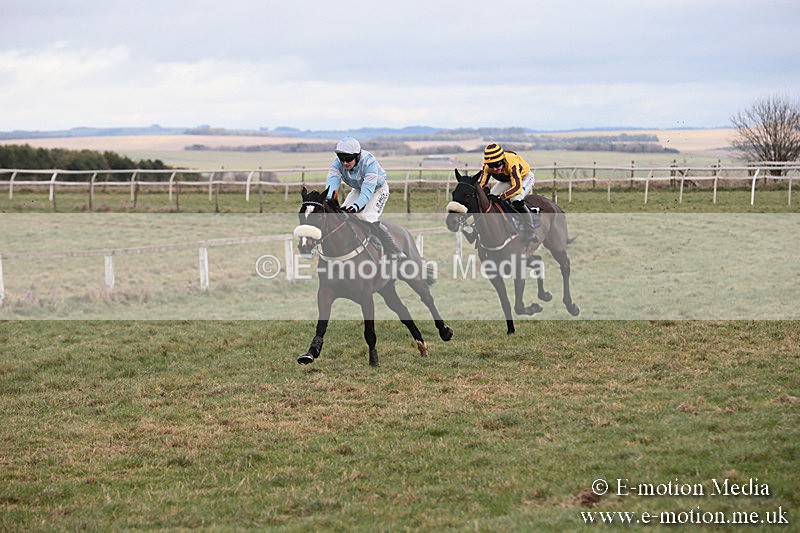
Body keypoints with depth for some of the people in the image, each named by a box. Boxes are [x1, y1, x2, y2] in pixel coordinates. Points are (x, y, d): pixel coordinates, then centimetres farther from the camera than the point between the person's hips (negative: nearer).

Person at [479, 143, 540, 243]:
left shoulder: (512, 163, -43)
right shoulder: (487, 166, -26)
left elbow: (517, 187, -49)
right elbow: (481, 183, -20)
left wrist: (501, 196, -62)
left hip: (525, 177, -6)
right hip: (507, 180, 6)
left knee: (516, 200, -32)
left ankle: (531, 231, -21)